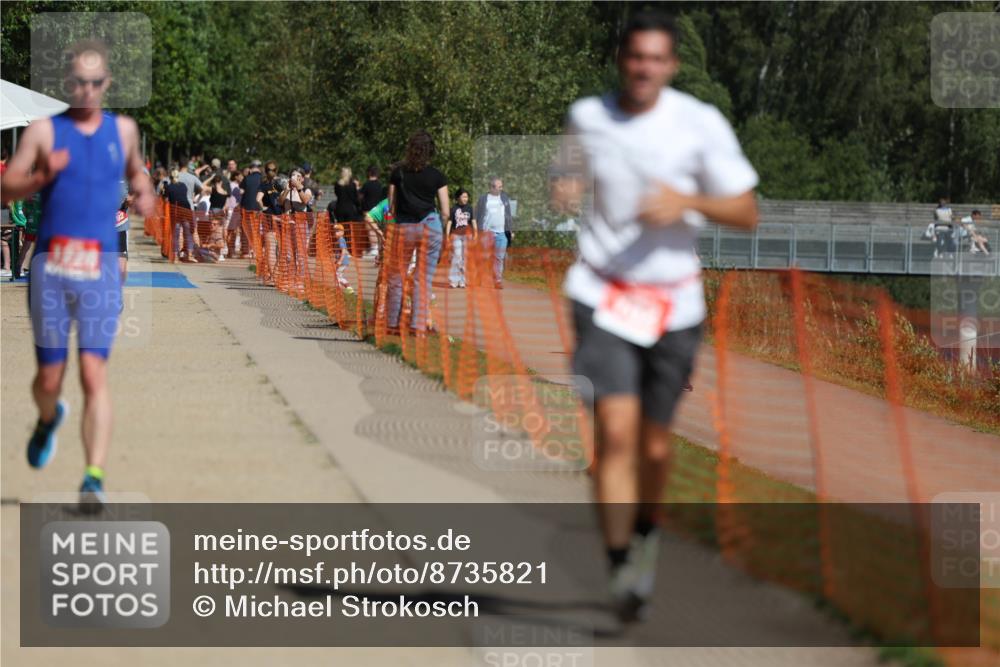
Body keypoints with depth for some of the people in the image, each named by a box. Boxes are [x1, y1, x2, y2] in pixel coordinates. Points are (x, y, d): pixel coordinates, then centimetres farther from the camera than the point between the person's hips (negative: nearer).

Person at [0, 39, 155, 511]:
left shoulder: (123, 129, 12)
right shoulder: (44, 131, 3)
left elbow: (135, 170, 31)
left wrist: (144, 192, 10)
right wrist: (42, 175, -19)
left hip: (101, 267, 1)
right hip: (51, 267, -1)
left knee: (94, 374, -11)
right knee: (49, 378, 5)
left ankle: (94, 478, -15)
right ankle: (48, 419, 41)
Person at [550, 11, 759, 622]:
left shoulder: (701, 124, -6)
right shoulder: (587, 117, 2)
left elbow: (747, 213, -3)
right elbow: (570, 176, 22)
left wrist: (687, 203, -21)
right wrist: (564, 192, -3)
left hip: (675, 301, 0)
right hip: (604, 296, 0)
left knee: (654, 444, 9)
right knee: (615, 431, -16)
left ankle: (646, 530, 39)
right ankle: (621, 570, -14)